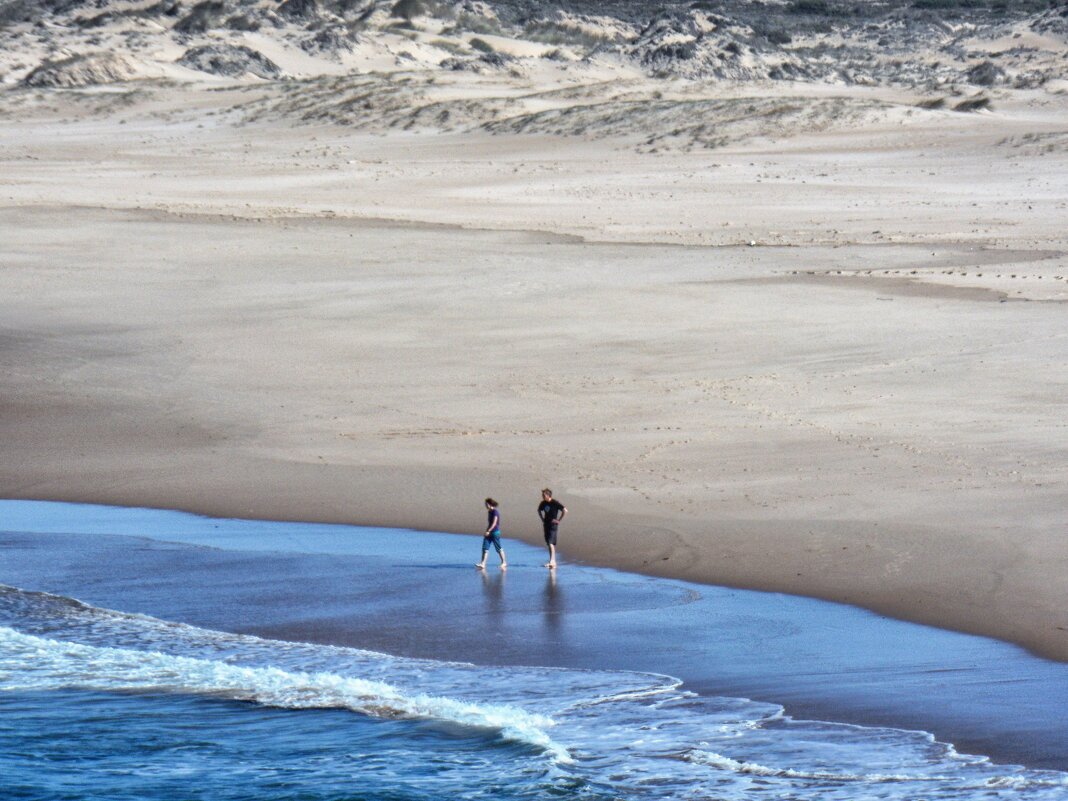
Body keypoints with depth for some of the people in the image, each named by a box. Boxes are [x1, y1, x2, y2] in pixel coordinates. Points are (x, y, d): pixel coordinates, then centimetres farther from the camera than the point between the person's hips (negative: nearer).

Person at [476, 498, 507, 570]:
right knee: (485, 547, -3)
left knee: (498, 548, 4)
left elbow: (494, 523, -22)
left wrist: (488, 531, -28)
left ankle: (504, 562, 19)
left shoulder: (495, 512, -15)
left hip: (495, 532, -8)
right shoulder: (489, 512, 11)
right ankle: (482, 564, -8)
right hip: (489, 532, 8)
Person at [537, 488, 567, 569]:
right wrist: (542, 519, 14)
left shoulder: (555, 503, -13)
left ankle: (552, 561, -19)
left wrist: (559, 520, -13)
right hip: (546, 525, 7)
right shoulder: (543, 503, 6)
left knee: (551, 542, -17)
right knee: (548, 543, 9)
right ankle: (552, 562, 17)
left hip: (553, 525, -7)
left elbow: (565, 510, -15)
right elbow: (539, 511, 27)